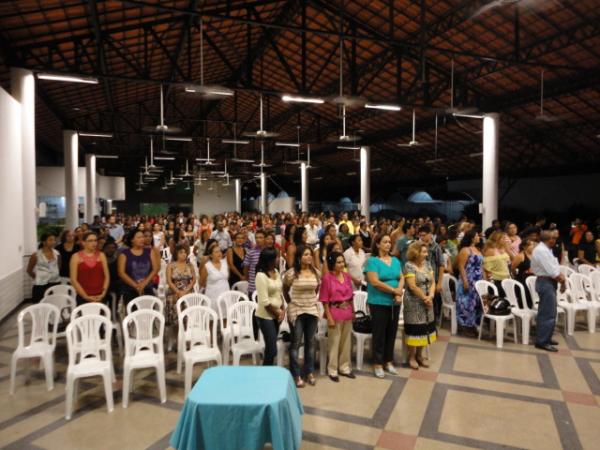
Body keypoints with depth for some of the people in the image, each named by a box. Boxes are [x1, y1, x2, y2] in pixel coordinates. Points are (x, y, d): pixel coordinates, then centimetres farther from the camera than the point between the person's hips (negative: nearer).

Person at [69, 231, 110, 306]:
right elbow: (73, 280, -2)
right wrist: (85, 296, -7)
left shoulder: (101, 255, 8)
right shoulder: (76, 257, 2)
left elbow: (107, 276, 6)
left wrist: (103, 293, -4)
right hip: (83, 297, -1)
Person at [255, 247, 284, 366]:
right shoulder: (261, 276, -19)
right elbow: (265, 302, -20)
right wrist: (278, 312, -9)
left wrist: (282, 310, 1)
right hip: (266, 316, -7)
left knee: (270, 347, 16)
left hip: (276, 315, 7)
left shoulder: (276, 271, 5)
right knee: (272, 349, -4)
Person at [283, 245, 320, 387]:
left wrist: (312, 299, 10)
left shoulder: (316, 272, 0)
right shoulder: (291, 273, -13)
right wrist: (291, 302, 6)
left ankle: (310, 372, 24)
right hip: (296, 311, -4)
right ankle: (296, 375, 14)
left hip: (312, 310, 4)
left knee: (310, 343, 12)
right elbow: (285, 290, 2)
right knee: (296, 343, 3)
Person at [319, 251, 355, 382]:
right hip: (335, 312, -6)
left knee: (346, 341, 15)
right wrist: (329, 317, -14)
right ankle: (332, 370, 17)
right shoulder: (327, 277, -12)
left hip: (347, 312, 6)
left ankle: (344, 367, 29)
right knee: (334, 342, 4)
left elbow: (351, 296, 13)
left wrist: (353, 311, 11)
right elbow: (325, 300, -11)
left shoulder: (347, 276, 6)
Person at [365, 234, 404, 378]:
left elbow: (401, 278, 8)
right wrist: (394, 290, -14)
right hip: (379, 302, -6)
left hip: (395, 302, 6)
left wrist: (399, 293, -11)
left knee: (392, 332, 13)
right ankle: (378, 364, 16)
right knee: (379, 333, 3)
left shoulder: (396, 260, 10)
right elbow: (374, 282, -19)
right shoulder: (372, 260, -10)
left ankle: (389, 361, 27)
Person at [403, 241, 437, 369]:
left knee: (424, 327, 11)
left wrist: (430, 296, -11)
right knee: (414, 328, 0)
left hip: (427, 302, 6)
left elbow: (432, 282, 5)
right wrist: (425, 298, -12)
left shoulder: (427, 264, 7)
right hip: (414, 302, -6)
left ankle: (419, 355, 25)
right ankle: (411, 357, 14)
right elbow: (412, 286, -18)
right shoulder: (409, 265, -14)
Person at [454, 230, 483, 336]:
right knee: (468, 302, -3)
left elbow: (480, 266, 19)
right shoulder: (465, 250, -12)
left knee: (476, 303, 11)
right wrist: (465, 281, -22)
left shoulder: (477, 249, 13)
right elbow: (461, 267, -17)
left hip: (478, 282, 9)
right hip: (469, 281, -9)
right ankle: (466, 326, 6)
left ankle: (472, 325, 20)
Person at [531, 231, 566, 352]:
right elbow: (552, 271, -21)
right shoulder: (541, 250, -20)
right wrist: (562, 280, -7)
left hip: (548, 282, 11)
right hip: (546, 283, -11)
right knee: (548, 314, -7)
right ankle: (542, 342, 0)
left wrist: (561, 276, -2)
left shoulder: (544, 249, 14)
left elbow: (554, 266, 15)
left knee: (545, 312, 18)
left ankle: (545, 338, 29)